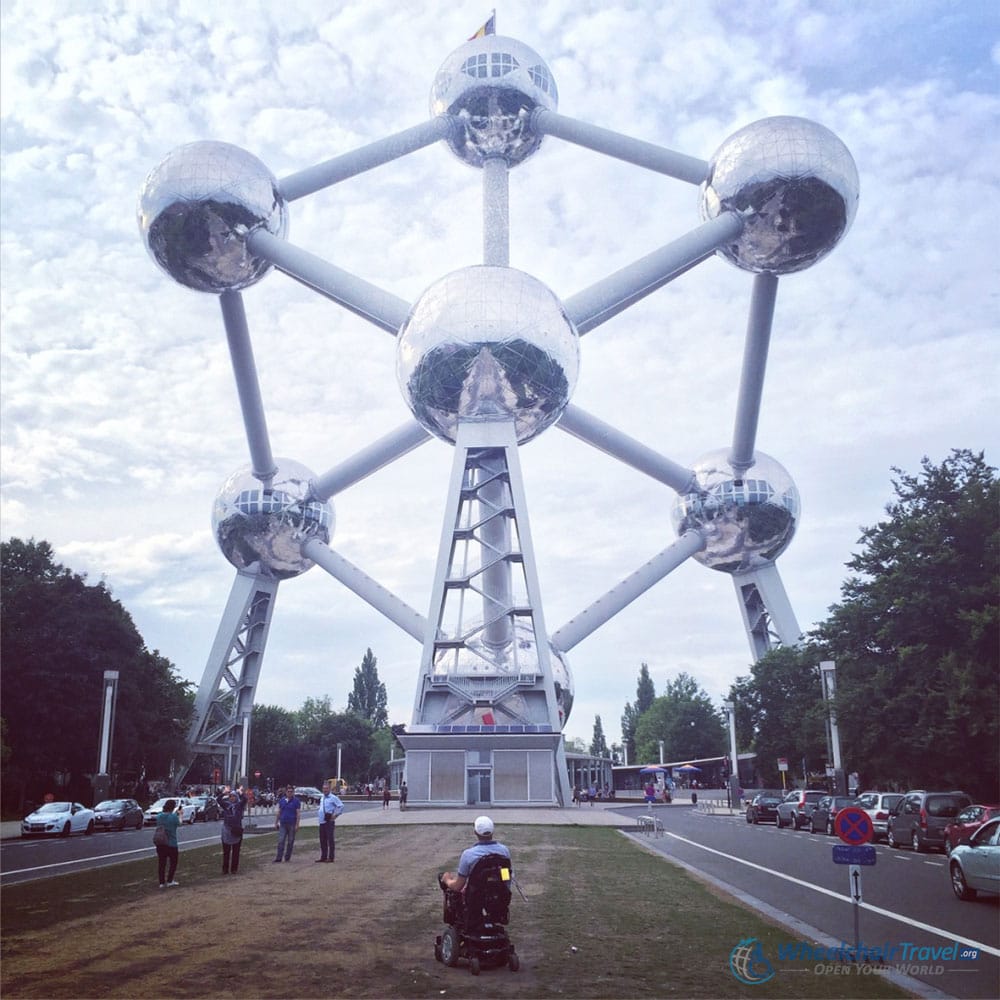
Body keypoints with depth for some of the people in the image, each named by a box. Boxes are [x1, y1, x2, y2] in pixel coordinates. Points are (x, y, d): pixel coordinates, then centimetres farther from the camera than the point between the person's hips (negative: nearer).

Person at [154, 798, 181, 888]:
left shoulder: (159, 816, -2)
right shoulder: (173, 817, -16)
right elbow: (179, 824, 2)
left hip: (160, 844, 5)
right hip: (171, 844, -5)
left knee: (161, 863, 11)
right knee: (173, 862, 13)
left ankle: (162, 882, 12)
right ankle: (170, 880, 14)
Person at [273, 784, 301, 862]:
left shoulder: (296, 801, -3)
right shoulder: (281, 800, 9)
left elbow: (298, 814, -5)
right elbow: (279, 812, 14)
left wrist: (297, 825, -12)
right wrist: (276, 823, 9)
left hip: (292, 824, -3)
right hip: (283, 824, 3)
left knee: (290, 842, 4)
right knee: (281, 841, -6)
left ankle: (287, 857, 14)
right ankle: (279, 857, -6)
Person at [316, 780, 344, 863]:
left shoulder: (333, 798, -9)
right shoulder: (322, 797, 15)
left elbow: (341, 806, -14)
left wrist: (335, 815, -14)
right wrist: (319, 813, 16)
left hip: (329, 821, -8)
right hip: (322, 821, 8)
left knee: (330, 839, -5)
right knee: (322, 840, 12)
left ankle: (330, 857, 0)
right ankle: (323, 857, 21)